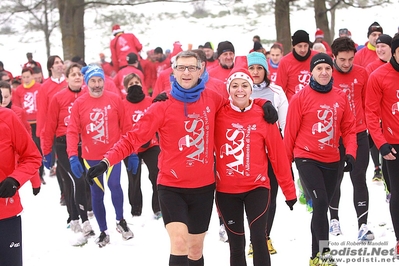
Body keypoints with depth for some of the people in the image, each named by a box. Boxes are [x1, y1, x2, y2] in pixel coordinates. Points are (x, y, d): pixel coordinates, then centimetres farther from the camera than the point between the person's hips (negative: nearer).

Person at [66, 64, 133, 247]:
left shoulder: (115, 99, -3)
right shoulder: (79, 104, -5)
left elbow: (125, 126, 3)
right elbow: (72, 131, -8)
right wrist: (73, 157, -18)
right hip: (91, 157, 1)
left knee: (114, 184, -19)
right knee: (97, 193, 9)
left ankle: (120, 220, 5)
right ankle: (103, 232, 23)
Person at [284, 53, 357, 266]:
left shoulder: (341, 97, 3)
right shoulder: (300, 98, -8)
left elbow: (349, 128, 8)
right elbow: (290, 131, -3)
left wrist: (350, 153, -6)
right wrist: (286, 162, 0)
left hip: (331, 161, 5)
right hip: (307, 158, -5)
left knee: (322, 206, 12)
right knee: (320, 202, -18)